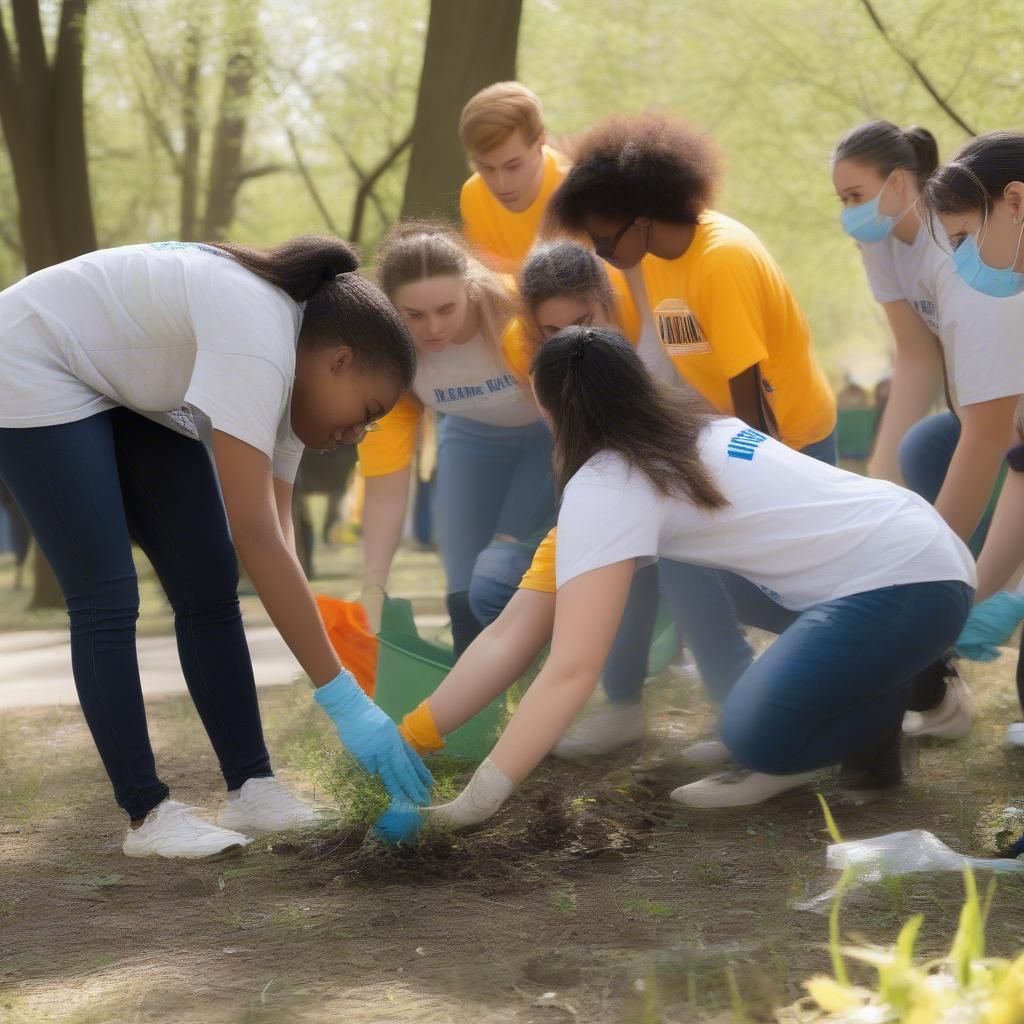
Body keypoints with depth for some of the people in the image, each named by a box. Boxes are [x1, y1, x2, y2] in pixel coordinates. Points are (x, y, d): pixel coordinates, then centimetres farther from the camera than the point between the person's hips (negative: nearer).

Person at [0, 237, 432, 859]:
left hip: (131, 392, 9)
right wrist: (343, 698, -39)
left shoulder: (292, 367, -6)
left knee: (209, 588, 0)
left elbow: (277, 532, -6)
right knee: (107, 600, -14)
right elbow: (254, 534, -39)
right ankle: (148, 814, -7)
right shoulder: (258, 340, -34)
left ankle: (252, 791, 4)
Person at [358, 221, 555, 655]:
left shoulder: (519, 314, -37)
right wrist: (373, 591, -31)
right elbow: (385, 485, -24)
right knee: (466, 594, -4)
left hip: (552, 429, -3)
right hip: (474, 435, 3)